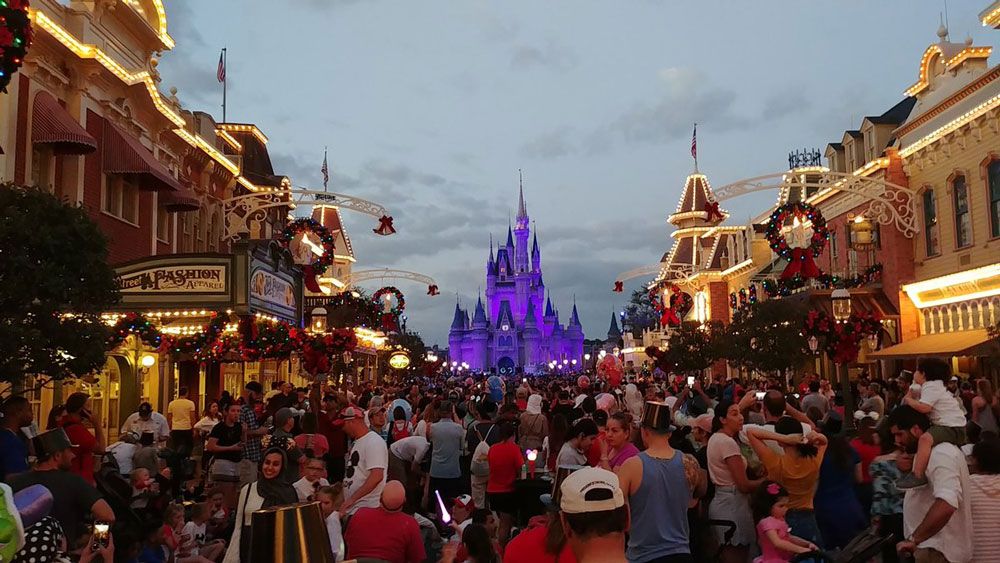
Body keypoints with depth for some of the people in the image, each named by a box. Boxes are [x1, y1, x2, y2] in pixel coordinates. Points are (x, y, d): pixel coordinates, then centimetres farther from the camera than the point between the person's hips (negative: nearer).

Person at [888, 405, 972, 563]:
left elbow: (946, 504, -37)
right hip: (932, 545, 9)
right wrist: (904, 467, -4)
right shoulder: (932, 450, 10)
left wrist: (913, 539, -33)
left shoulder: (940, 455, -23)